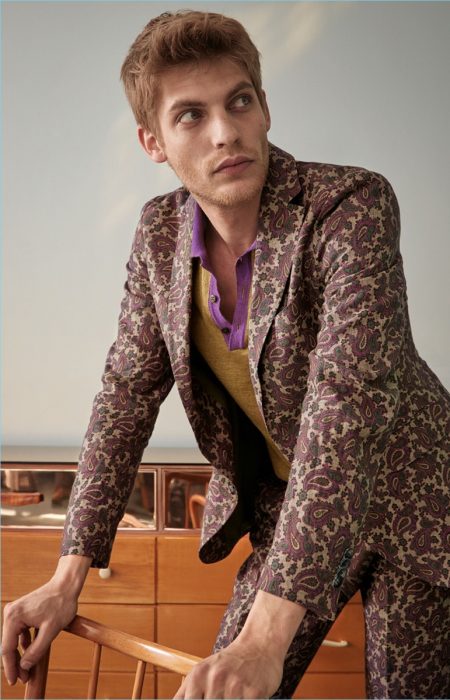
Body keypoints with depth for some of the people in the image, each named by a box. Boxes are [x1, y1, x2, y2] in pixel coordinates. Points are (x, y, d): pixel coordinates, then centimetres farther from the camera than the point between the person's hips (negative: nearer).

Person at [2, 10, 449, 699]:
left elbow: (350, 394, -35)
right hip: (287, 509, 5)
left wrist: (266, 637, -41)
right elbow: (129, 388, -1)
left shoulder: (351, 203, -25)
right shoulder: (162, 230, -7)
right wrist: (69, 577, -9)